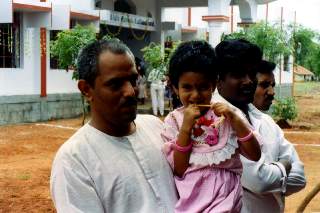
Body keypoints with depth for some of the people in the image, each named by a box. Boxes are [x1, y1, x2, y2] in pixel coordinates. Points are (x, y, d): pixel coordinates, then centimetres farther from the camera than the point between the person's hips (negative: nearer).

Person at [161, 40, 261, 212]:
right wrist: (186, 128, -12)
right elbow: (178, 170, -5)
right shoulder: (173, 120, 2)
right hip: (188, 198, 0)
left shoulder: (226, 115, 3)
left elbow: (255, 155, -2)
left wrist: (235, 119, -11)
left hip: (224, 196, 0)